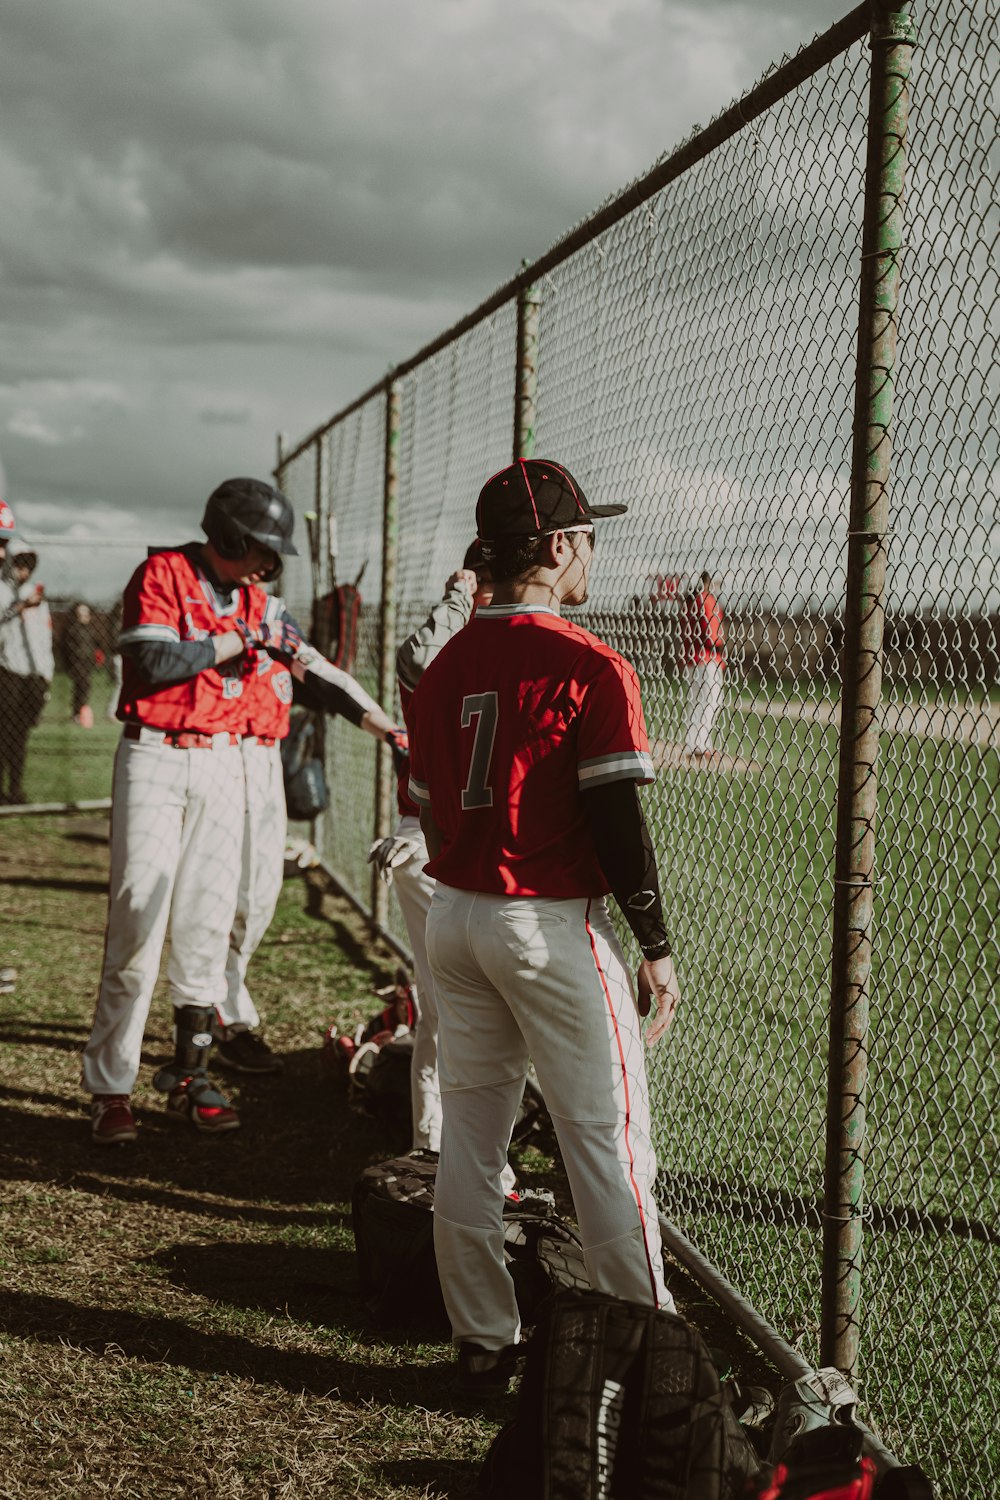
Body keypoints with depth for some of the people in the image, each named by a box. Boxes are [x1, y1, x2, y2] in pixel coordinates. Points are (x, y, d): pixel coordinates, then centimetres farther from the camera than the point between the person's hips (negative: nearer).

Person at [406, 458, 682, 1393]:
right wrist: (655, 947, -9)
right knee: (608, 1140, 1)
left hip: (454, 919, 7)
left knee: (469, 1135, 12)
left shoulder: (445, 667, 7)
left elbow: (430, 811, 12)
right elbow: (616, 822, -16)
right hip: (553, 926, -7)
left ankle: (483, 1344, 20)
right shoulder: (589, 667, -14)